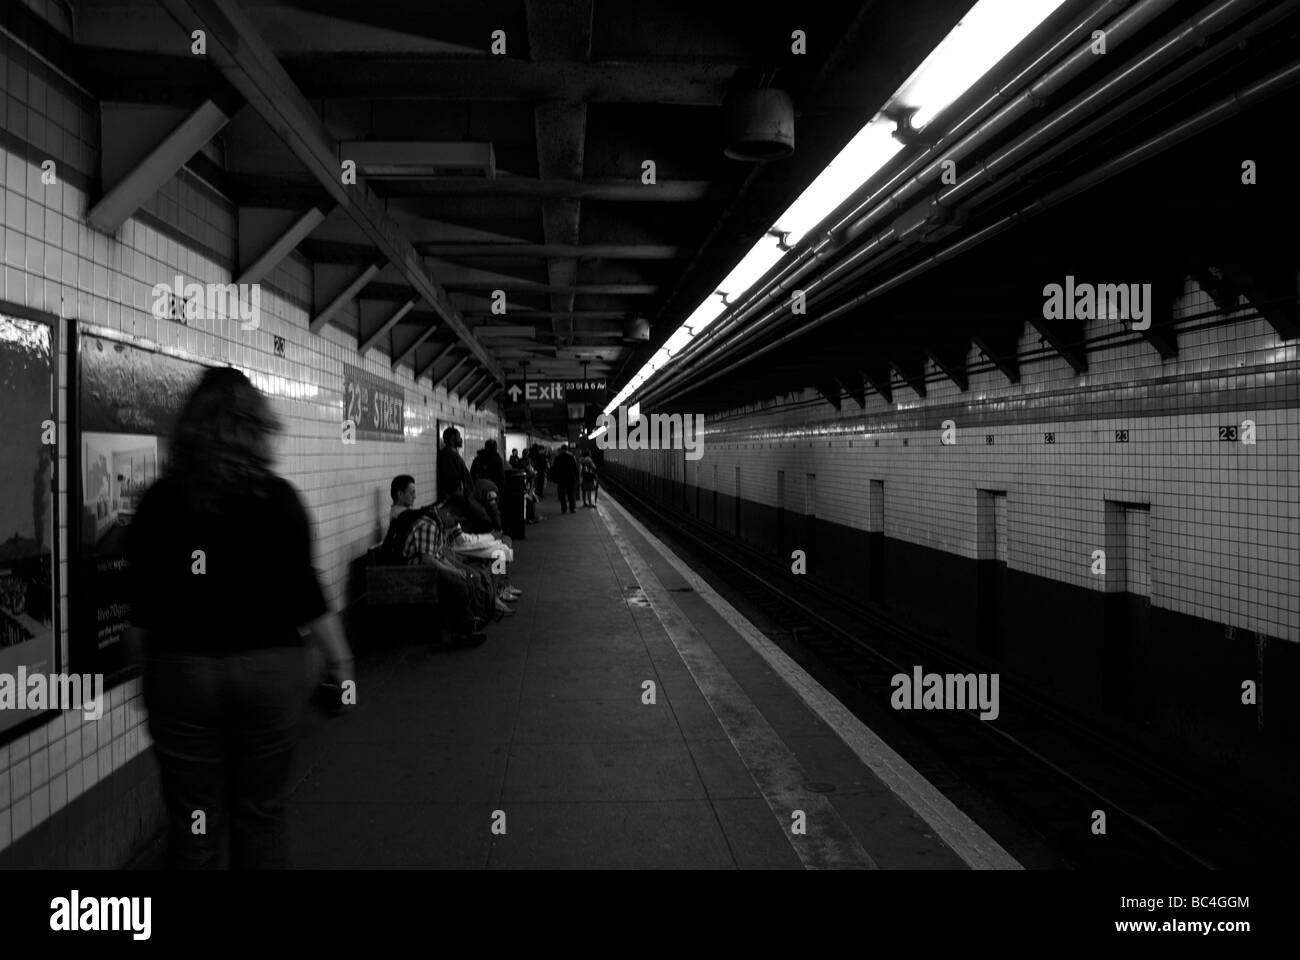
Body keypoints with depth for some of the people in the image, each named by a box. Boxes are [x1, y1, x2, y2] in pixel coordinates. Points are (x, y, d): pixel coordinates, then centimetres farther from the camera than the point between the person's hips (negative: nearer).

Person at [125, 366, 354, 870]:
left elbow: (141, 602, 1)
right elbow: (303, 589, -7)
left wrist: (144, 661, 15)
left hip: (180, 671, 1)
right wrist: (339, 656, 3)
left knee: (193, 826, 12)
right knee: (261, 816, 13)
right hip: (270, 668, 0)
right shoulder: (278, 497, -7)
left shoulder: (160, 501, -3)